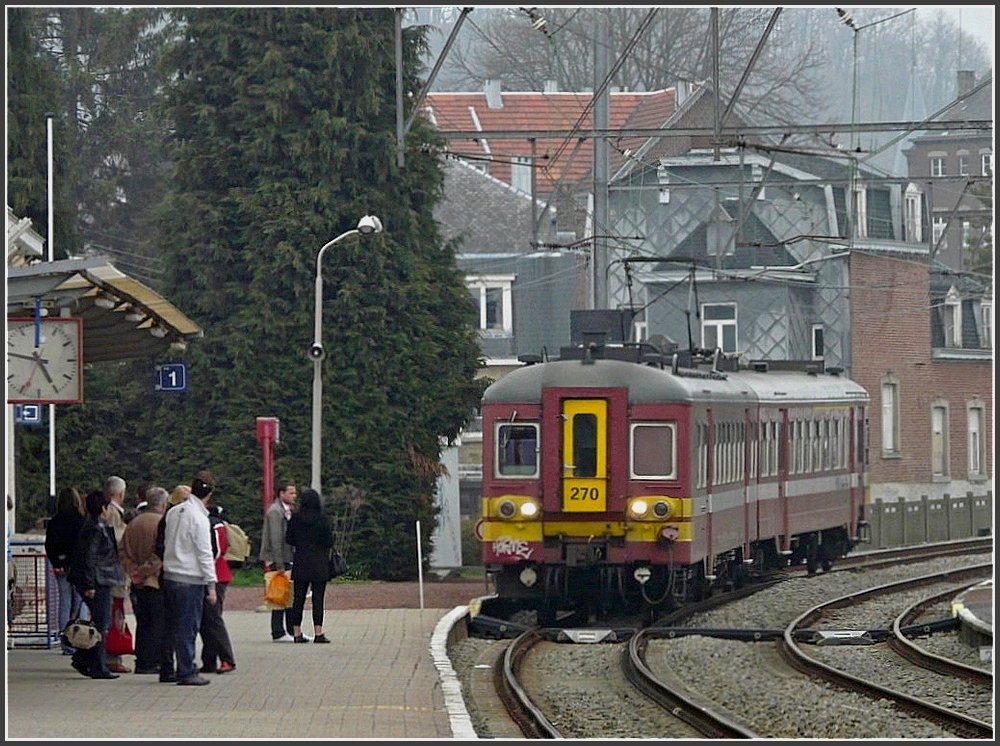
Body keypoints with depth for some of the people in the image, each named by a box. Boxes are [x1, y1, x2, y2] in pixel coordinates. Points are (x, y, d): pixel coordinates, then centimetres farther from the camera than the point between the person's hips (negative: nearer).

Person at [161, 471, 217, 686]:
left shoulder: (173, 512, 10)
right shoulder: (199, 518, -13)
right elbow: (205, 554, -13)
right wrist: (211, 584, -11)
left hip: (169, 576, 7)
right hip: (191, 579, -7)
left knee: (176, 626, 14)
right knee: (188, 627, -3)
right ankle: (187, 672, -2)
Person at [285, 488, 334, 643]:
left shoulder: (295, 518, -1)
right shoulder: (322, 519, -8)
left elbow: (289, 539, 5)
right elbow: (329, 542, -6)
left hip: (300, 562, 3)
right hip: (319, 562, -2)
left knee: (298, 598, 7)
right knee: (318, 598, -2)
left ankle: (297, 633, 6)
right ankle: (318, 633, -5)